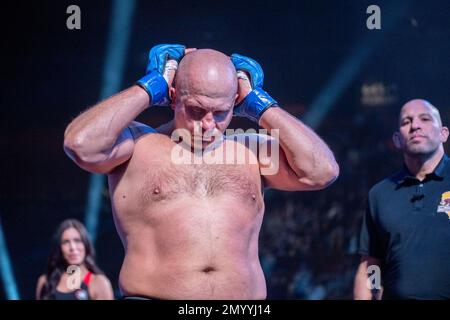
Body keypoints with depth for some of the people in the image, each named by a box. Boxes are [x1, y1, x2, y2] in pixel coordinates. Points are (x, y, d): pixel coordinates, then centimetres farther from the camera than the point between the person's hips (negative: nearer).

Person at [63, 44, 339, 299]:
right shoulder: (137, 145, 10)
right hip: (151, 295, -3)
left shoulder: (252, 152, 17)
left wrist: (259, 103, 9)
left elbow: (322, 171, 5)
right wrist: (150, 89, 1)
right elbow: (81, 145, -8)